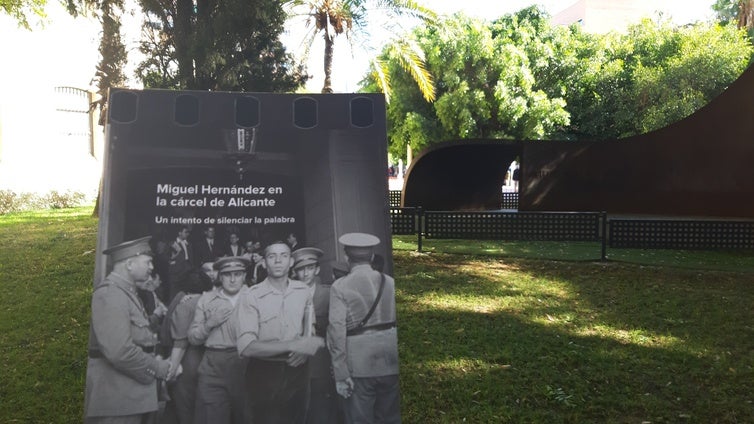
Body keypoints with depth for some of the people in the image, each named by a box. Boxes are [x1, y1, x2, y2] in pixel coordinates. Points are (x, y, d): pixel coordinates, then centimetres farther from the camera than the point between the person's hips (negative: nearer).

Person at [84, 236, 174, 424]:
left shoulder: (127, 293, 17)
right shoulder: (110, 294, -16)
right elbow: (120, 351, -25)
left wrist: (154, 361, 2)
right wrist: (157, 368, -13)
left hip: (130, 396, 10)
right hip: (116, 399, -10)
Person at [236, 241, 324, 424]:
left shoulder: (304, 291, 0)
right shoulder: (252, 296, -13)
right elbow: (246, 347, -20)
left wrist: (305, 348, -8)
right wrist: (293, 345, -24)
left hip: (298, 372, 4)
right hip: (265, 374, -3)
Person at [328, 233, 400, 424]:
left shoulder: (340, 287, -7)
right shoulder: (390, 282, 3)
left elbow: (337, 330, -12)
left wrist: (340, 374, -8)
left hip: (358, 365, -3)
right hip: (390, 364, 4)